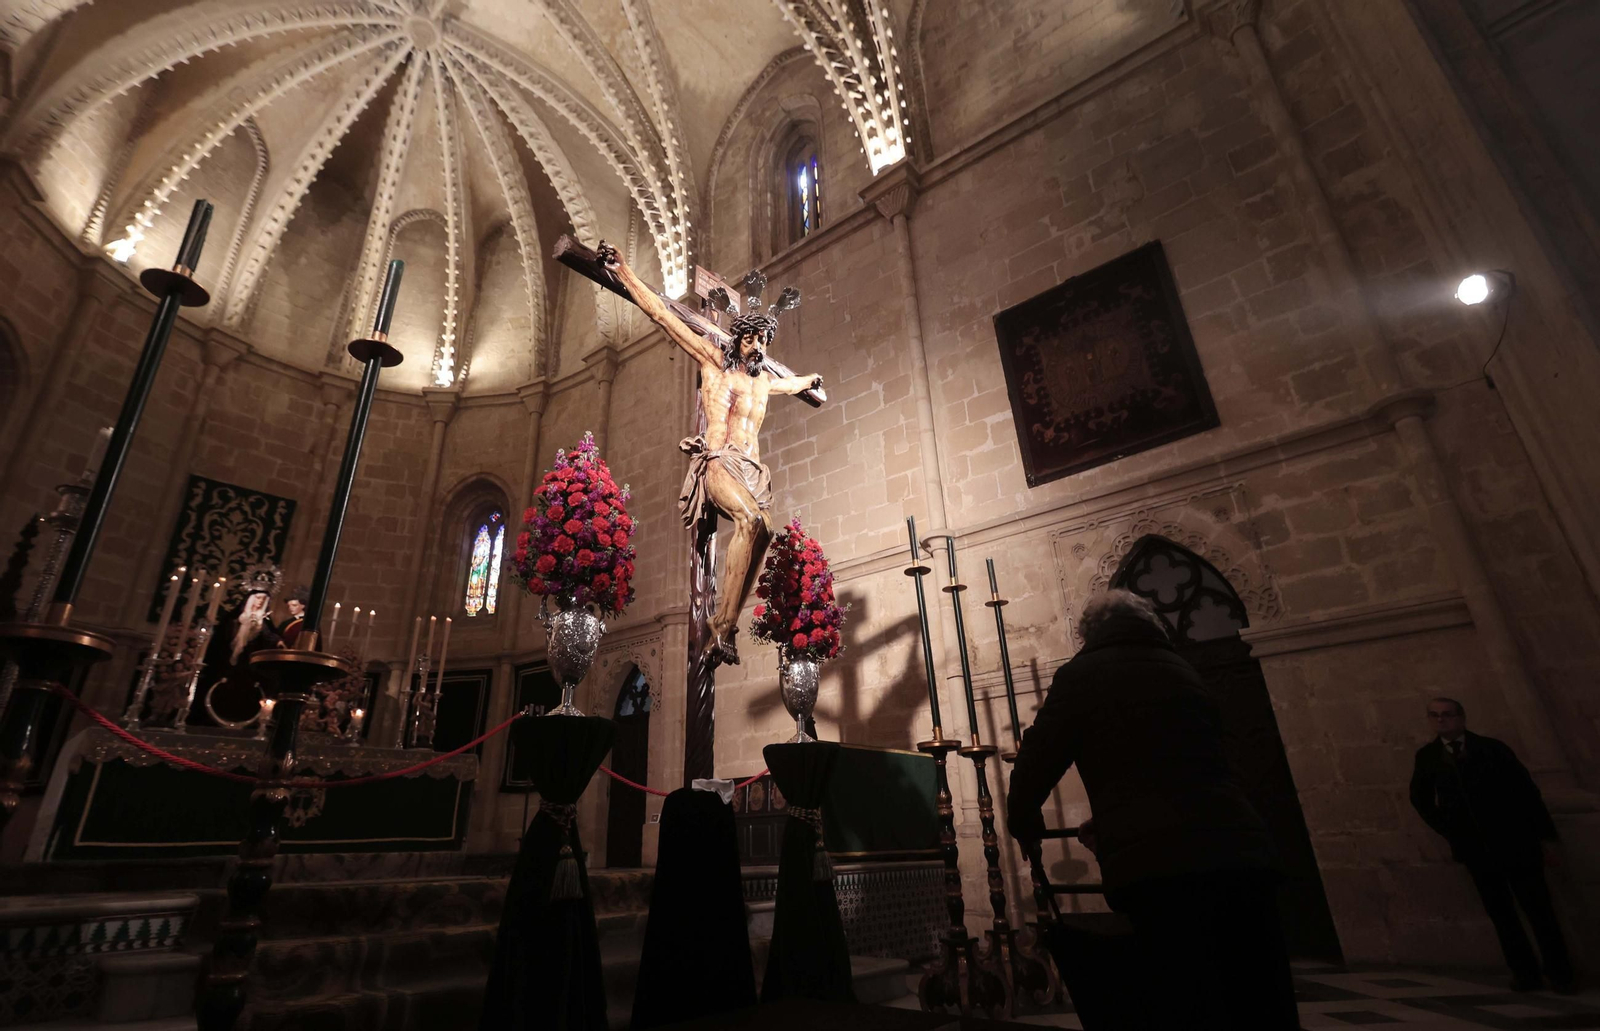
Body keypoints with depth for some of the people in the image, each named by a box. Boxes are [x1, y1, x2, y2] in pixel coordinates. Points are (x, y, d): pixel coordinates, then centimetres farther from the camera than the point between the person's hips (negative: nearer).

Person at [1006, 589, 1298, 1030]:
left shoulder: (1079, 676, 2)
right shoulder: (1183, 670, 20)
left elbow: (1038, 759, -1)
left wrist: (1024, 823, 20)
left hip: (1155, 865, -6)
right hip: (1242, 852, 6)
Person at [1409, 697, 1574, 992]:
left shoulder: (1492, 749, -4)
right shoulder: (1427, 756, 1)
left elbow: (1527, 790, -2)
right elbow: (1421, 799, 14)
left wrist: (1546, 837, -5)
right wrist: (1451, 833, 8)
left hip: (1514, 842, -2)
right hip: (1474, 848, 2)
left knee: (1538, 909, 3)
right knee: (1500, 913, 7)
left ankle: (1559, 973, 17)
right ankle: (1524, 973, 17)